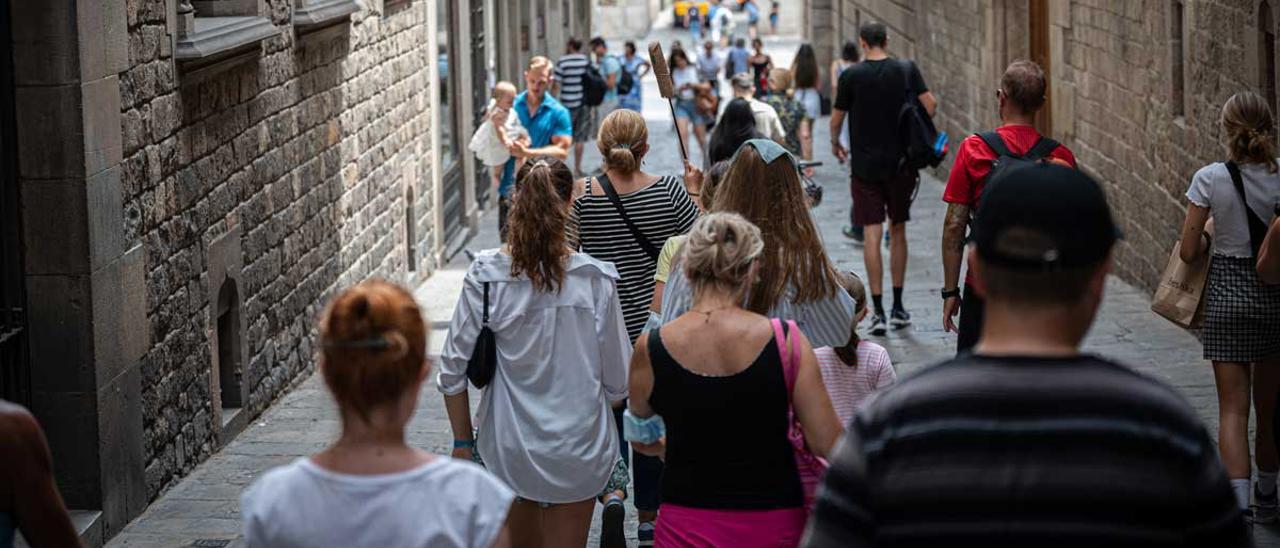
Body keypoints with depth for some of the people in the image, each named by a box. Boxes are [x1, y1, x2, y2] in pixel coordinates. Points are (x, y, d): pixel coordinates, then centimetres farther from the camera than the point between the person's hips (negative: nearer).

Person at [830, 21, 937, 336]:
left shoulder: (851, 76, -5)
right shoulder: (906, 70, -2)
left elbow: (836, 119, 1)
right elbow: (930, 104, -6)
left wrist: (836, 145, 20)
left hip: (865, 165, -2)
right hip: (901, 163, 2)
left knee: (872, 234, -1)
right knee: (897, 231, 13)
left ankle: (878, 312, -4)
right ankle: (898, 308, 16)